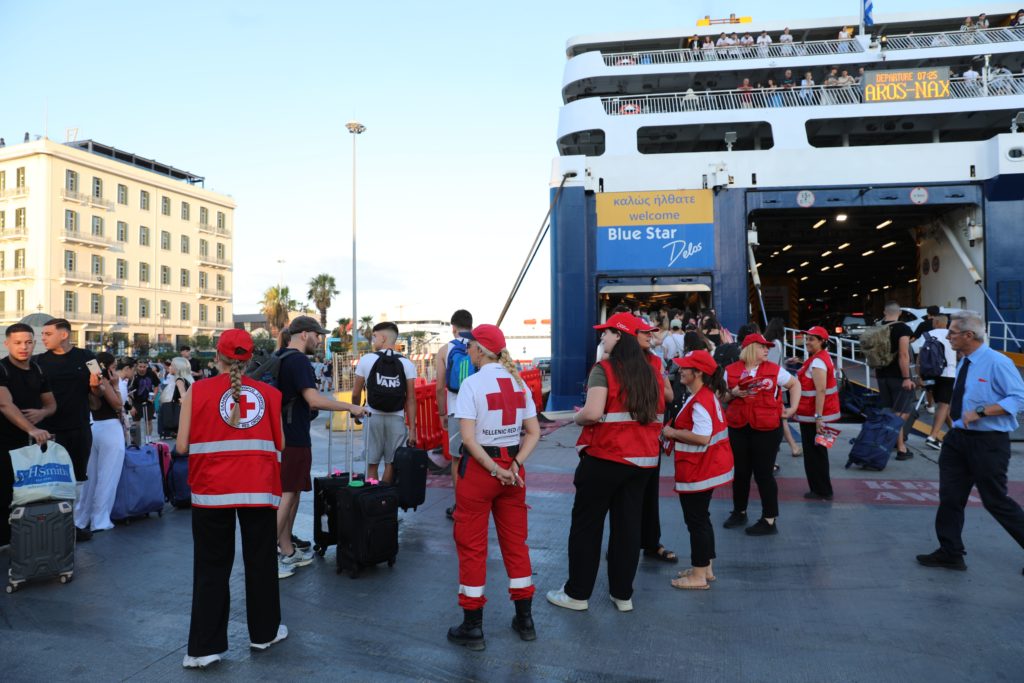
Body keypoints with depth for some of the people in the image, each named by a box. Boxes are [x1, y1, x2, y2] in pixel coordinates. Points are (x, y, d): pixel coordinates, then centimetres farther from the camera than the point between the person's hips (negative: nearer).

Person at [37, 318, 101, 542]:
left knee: (78, 479, 12)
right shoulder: (40, 361, 0)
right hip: (50, 430, -2)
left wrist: (95, 385, -14)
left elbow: (96, 393, 8)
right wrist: (38, 413, -17)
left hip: (80, 429, 2)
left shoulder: (86, 357, 2)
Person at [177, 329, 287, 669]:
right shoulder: (269, 393, 2)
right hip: (259, 488, 1)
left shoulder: (197, 392, -1)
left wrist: (211, 444, 15)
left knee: (212, 568, 11)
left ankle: (204, 647, 14)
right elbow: (280, 444, 4)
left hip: (212, 489, -1)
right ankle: (264, 632, 29)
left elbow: (182, 446, -4)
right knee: (261, 562, 14)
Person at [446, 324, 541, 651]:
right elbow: (534, 432, 2)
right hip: (511, 465, 6)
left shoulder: (472, 383, -12)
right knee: (516, 542, 16)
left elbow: (468, 438, -19)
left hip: (478, 468, -5)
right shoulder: (518, 382, 4)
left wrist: (494, 470, -14)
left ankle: (473, 627, 17)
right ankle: (525, 620, 27)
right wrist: (514, 465, -7)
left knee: (472, 546, 8)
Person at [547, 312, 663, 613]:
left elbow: (593, 412, -24)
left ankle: (577, 593, 18)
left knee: (586, 525, 8)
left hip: (604, 458, -6)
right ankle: (623, 594, 24)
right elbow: (657, 417, 12)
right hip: (643, 460, 6)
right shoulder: (652, 374, 7)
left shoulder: (604, 369, -13)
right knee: (628, 525, 14)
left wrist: (576, 418, -4)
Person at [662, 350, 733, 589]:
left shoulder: (700, 401, -24)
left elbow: (702, 437, -31)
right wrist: (676, 432, 8)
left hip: (698, 471, -11)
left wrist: (672, 433, -19)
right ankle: (705, 568, 33)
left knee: (696, 520, 1)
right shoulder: (707, 395, 9)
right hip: (707, 468, 11)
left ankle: (699, 576, 12)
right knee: (701, 518, 20)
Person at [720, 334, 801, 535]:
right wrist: (733, 394, -13)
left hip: (767, 428, -2)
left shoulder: (774, 370, 0)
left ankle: (769, 521, 12)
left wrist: (792, 408, 5)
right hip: (738, 428, 2)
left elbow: (795, 384, 14)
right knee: (740, 471, 13)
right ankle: (739, 512, 31)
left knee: (763, 473, 0)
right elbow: (721, 397, 7)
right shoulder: (731, 371, 1)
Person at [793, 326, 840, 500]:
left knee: (814, 453, 0)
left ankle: (822, 492, 11)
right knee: (816, 452, 18)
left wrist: (818, 417, -28)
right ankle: (822, 489, 29)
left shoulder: (817, 362, -19)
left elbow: (821, 391, -26)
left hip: (813, 415, -10)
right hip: (813, 414, 10)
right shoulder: (821, 357, 13)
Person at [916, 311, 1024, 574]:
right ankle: (950, 553, 20)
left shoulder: (997, 363, -16)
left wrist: (981, 411, -25)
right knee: (950, 496, 9)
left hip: (988, 443, -8)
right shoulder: (963, 362, 8)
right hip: (958, 438, 8)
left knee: (995, 501, 5)